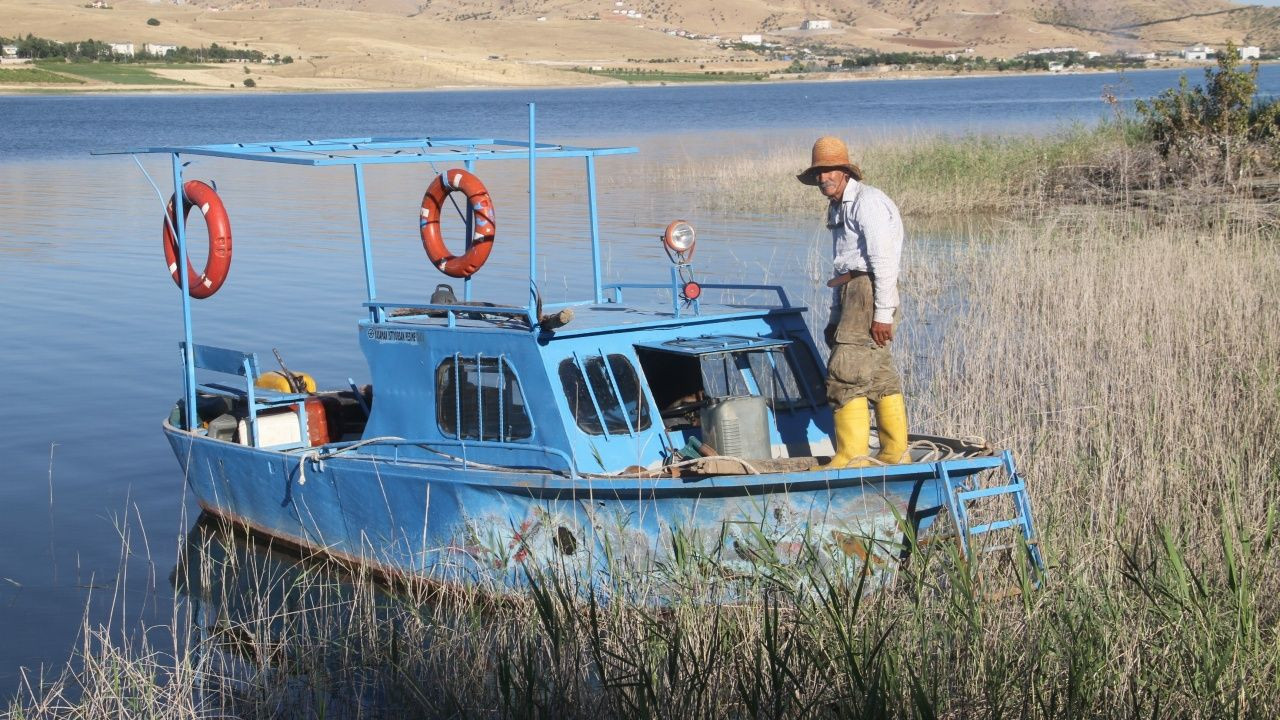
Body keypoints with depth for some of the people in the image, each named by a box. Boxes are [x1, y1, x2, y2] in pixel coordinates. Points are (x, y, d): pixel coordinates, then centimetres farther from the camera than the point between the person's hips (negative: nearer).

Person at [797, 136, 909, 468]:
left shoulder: (867, 201, -11)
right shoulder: (838, 208, 20)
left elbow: (884, 261, -17)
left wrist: (883, 313, -21)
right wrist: (836, 315, 21)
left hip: (868, 291, -10)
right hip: (851, 293, 10)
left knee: (845, 373, -14)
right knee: (879, 375, 12)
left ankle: (851, 456, -13)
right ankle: (895, 453, 17)